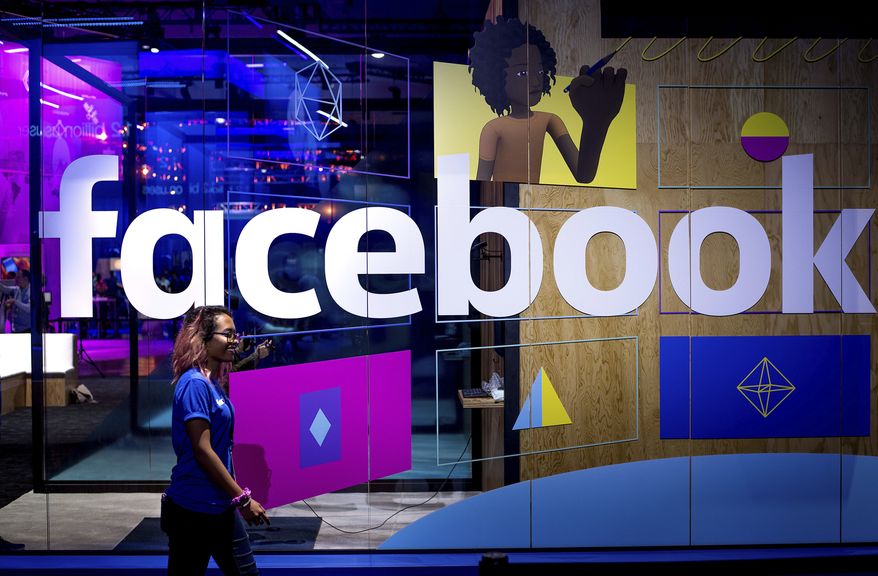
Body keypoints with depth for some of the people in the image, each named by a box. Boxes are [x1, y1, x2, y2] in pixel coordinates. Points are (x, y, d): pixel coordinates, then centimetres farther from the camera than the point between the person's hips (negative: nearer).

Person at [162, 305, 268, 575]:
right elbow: (202, 451, -20)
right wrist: (243, 499, -17)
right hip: (193, 510, -9)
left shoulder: (214, 382, 10)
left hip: (220, 507, 9)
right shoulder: (194, 383, -17)